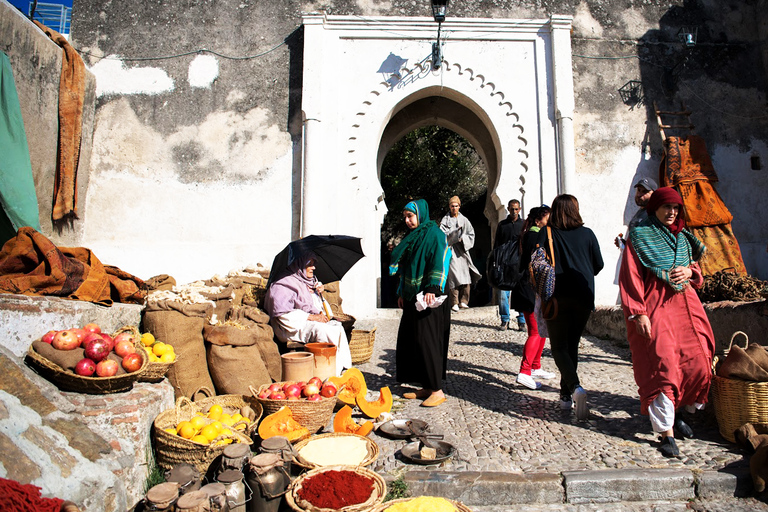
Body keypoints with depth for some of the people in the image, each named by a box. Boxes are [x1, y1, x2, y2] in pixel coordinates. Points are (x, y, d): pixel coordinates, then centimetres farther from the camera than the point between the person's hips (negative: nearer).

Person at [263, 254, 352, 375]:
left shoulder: (309, 283, 20)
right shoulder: (284, 285, -6)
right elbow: (283, 314, -17)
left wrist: (320, 294, 6)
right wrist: (311, 317, -19)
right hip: (294, 328, -8)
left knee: (338, 326, -18)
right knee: (319, 329, -34)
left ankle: (345, 368, -23)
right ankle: (335, 374, -29)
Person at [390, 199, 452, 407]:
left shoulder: (434, 234, -7)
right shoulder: (412, 236, 18)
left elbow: (439, 262, -16)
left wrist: (432, 289, -26)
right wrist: (402, 293, 18)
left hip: (429, 298, -9)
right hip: (413, 298, 9)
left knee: (427, 341, -9)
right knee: (409, 341, 9)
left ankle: (437, 390, 1)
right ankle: (426, 387, 17)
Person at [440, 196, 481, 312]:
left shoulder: (464, 220, 14)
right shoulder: (445, 220, 6)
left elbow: (471, 234, 12)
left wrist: (463, 239, -5)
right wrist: (455, 232, -19)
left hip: (462, 250, 3)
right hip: (450, 250, -3)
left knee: (465, 277, -5)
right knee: (454, 277, -10)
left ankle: (463, 301, 3)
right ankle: (455, 303, -7)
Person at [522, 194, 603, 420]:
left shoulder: (546, 233, -3)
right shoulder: (587, 234, 4)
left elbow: (530, 262, -7)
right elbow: (598, 265, 10)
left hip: (557, 296, -3)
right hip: (583, 296, 3)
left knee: (559, 347, 4)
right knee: (572, 345, 15)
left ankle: (576, 388, -20)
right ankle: (566, 395, 20)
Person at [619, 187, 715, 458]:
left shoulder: (682, 237, 17)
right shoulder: (639, 236, -1)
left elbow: (696, 269, 24)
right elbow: (630, 277, -7)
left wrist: (689, 271, -2)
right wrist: (638, 313, -16)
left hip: (685, 304, 6)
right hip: (654, 307, -6)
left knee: (697, 363, -1)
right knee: (662, 366, -9)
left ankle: (676, 412, 23)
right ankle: (666, 432, -1)